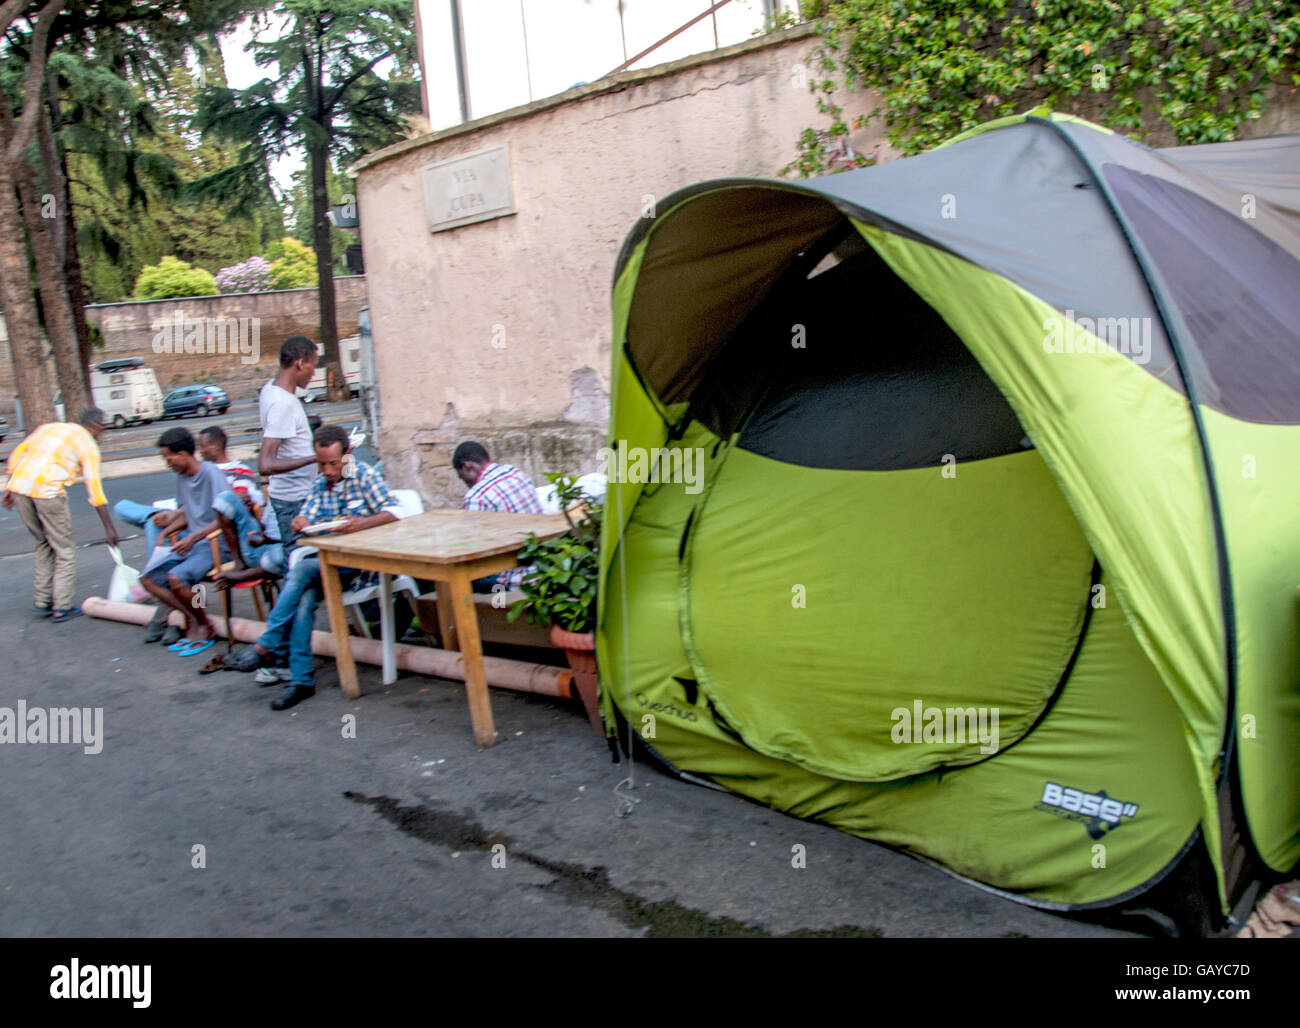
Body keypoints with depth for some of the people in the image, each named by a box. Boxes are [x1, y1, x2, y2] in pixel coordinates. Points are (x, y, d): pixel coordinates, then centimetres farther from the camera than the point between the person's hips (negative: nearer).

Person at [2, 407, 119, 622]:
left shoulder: (49, 427, 23)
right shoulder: (88, 444, 5)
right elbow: (94, 487, -1)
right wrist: (108, 526, 0)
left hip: (18, 486, 6)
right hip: (48, 492, -6)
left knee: (43, 543, 22)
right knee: (65, 549, 7)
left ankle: (42, 599, 26)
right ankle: (62, 607, 7)